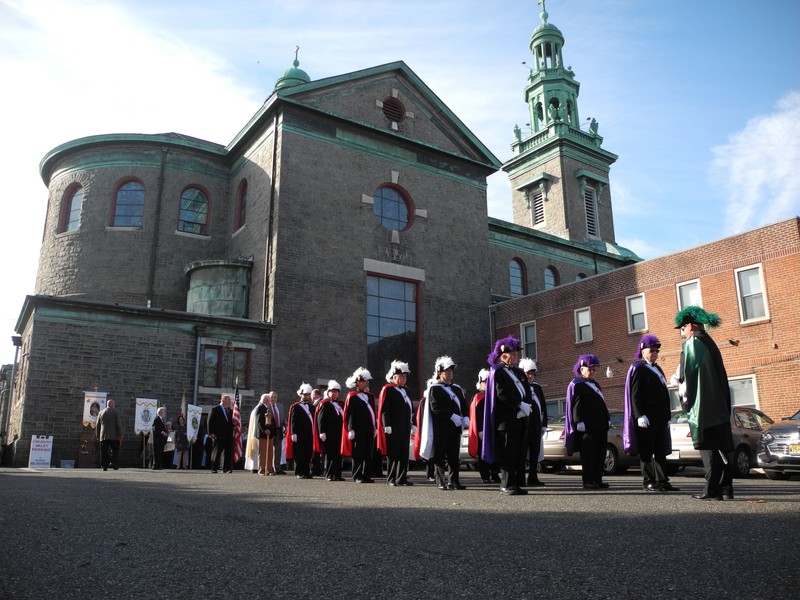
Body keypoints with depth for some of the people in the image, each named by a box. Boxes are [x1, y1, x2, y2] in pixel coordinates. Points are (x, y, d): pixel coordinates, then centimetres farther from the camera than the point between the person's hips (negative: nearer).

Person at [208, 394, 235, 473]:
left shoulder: (230, 410, 17)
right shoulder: (215, 409, -1)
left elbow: (233, 421, 17)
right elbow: (210, 422, -6)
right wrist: (211, 433, -13)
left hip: (228, 436, 6)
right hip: (218, 436, -5)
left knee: (228, 452, 4)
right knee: (216, 452, 0)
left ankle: (226, 468, 10)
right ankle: (214, 469, 6)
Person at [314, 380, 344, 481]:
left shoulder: (340, 404, 17)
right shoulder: (324, 405, -3)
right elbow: (320, 419, -9)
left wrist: (343, 431, 14)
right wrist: (322, 432, -17)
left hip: (338, 434, 6)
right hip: (329, 435, -6)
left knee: (338, 455, 7)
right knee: (330, 455, -2)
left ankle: (337, 475, 12)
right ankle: (329, 475, 4)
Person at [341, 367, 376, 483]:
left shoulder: (371, 396, 15)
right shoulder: (352, 396, -4)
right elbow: (349, 414, -7)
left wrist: (375, 428, 14)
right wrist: (351, 429, -13)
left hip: (370, 430, 6)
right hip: (358, 430, -6)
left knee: (369, 454, 7)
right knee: (358, 454, -1)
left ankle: (367, 476, 12)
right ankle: (357, 477, 5)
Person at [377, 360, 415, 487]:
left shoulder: (406, 391, 17)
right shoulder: (388, 389, -6)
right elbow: (384, 409, -12)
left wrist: (412, 425, 15)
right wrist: (387, 425, -18)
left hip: (405, 429, 7)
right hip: (393, 429, -7)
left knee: (404, 454, 8)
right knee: (393, 454, -1)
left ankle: (402, 478, 14)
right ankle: (391, 479, 7)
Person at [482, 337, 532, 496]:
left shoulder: (520, 372, 20)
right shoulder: (497, 372, -3)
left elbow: (527, 392, 10)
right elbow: (502, 393, -14)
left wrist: (526, 407, -8)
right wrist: (521, 405, -17)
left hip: (521, 419, 7)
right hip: (506, 420, -7)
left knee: (521, 452, 7)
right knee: (508, 453, -5)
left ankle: (518, 483, 12)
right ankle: (507, 485, 0)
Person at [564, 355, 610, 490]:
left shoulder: (595, 384, 21)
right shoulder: (575, 385, -4)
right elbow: (575, 406, -11)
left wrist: (607, 419, 18)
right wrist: (579, 422, -17)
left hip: (601, 426, 8)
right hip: (586, 427, -8)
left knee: (600, 454, 8)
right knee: (588, 454, -4)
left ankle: (597, 479, 14)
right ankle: (587, 481, 1)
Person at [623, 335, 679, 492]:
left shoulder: (657, 369, 20)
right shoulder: (638, 369, -3)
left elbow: (664, 394, 21)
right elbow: (635, 395, -11)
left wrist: (667, 417, 17)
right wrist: (640, 415, -20)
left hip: (660, 418, 8)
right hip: (646, 418, -7)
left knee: (661, 451, 8)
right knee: (646, 451, -1)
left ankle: (662, 481, 11)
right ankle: (648, 481, 4)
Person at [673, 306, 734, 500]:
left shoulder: (691, 344, -9)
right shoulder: (710, 343, 16)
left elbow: (685, 374, -13)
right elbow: (722, 376, 18)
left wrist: (685, 399, 1)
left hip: (702, 407, -8)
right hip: (719, 406, 8)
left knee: (708, 449, -6)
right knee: (721, 446, 11)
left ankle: (712, 490, -5)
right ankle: (726, 486, 15)